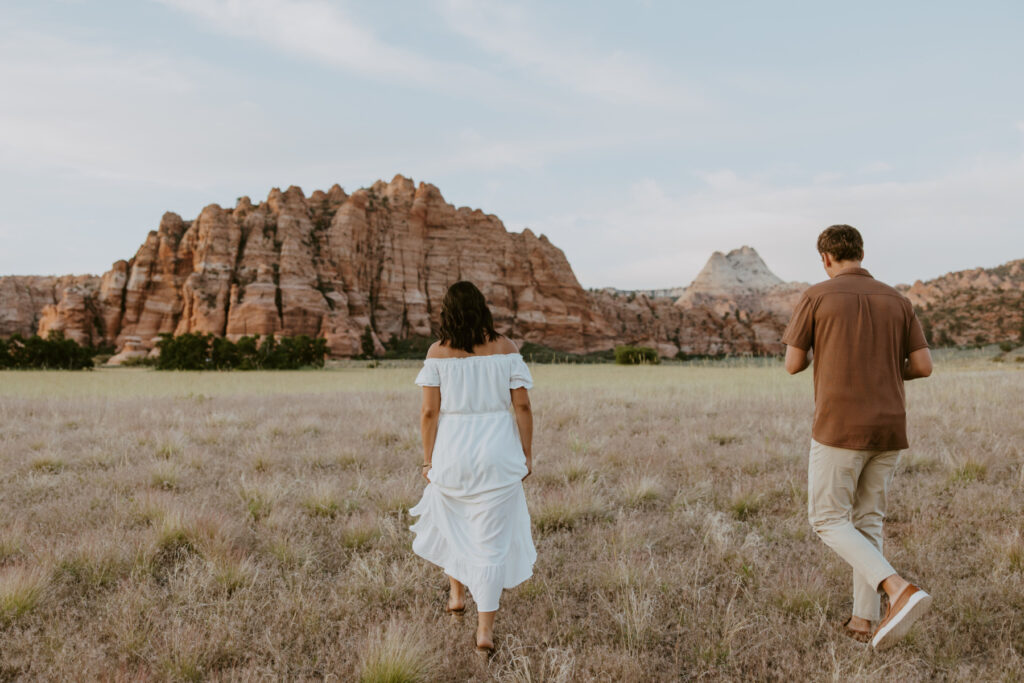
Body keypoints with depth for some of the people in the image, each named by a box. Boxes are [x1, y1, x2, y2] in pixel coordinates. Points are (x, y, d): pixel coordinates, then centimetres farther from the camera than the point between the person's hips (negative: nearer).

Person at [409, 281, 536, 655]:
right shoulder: (505, 349, -3)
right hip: (497, 454, 0)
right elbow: (522, 405, -4)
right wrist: (526, 454, 6)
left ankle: (456, 595, 42)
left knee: (451, 523, 25)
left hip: (452, 450, 1)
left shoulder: (438, 353, -5)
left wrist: (428, 459, 5)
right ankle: (485, 628, 2)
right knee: (492, 539, 3)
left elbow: (429, 410, -5)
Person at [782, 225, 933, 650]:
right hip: (887, 430, 5)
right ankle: (864, 620, 16)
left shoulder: (815, 298, -4)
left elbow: (793, 365, -2)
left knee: (828, 523, 3)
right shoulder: (897, 301, 9)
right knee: (866, 520, 18)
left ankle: (901, 592, -16)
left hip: (840, 429, -5)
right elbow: (923, 367, 4)